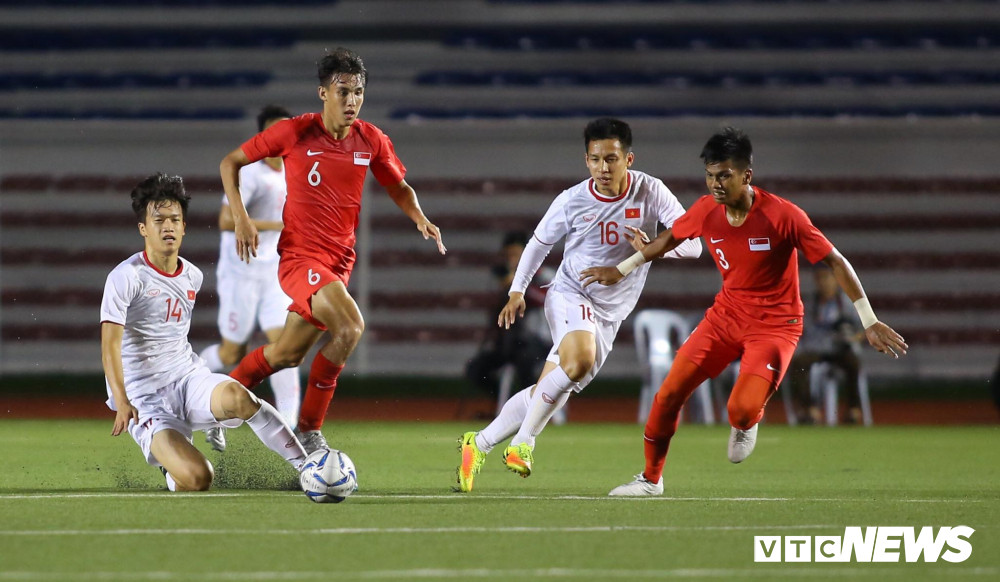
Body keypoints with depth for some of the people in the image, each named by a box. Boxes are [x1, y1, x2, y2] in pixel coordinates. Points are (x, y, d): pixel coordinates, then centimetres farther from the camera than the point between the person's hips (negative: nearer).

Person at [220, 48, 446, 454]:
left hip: (339, 262, 6)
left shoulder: (372, 141, 2)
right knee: (350, 326, -26)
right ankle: (308, 431, -13)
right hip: (300, 256, -6)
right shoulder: (294, 132, -9)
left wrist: (421, 220, -2)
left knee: (287, 354, 12)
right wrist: (240, 217, -10)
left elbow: (399, 188, 18)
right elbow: (230, 162, 2)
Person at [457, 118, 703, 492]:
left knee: (548, 392, -3)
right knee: (579, 361, -32)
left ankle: (479, 445, 10)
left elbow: (692, 243, -13)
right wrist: (517, 291, 8)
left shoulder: (650, 192, -7)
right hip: (570, 293, -2)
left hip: (609, 316, 2)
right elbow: (540, 241, 11)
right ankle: (523, 442, -21)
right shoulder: (572, 201, -7)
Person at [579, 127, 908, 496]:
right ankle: (651, 478, 16)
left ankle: (746, 424, 16)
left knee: (742, 410, -24)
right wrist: (622, 270, 21)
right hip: (726, 313, 5)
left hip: (775, 324, -5)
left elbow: (835, 262, -16)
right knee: (668, 394, -6)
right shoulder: (706, 211, -7)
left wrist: (869, 322, -17)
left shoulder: (783, 216, -22)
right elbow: (670, 238, 15)